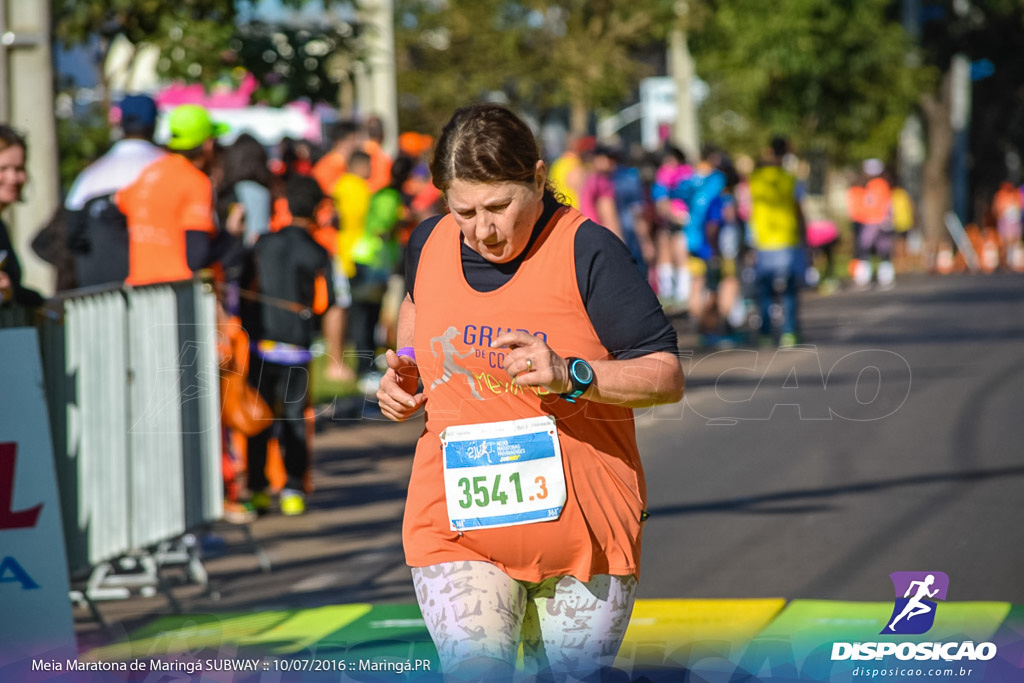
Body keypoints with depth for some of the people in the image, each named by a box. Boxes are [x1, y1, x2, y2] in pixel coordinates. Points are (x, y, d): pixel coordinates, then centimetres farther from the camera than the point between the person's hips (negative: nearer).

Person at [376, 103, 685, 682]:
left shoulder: (587, 251, -9)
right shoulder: (430, 245, 4)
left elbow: (667, 374, -9)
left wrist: (571, 376, -26)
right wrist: (403, 377, 10)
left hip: (584, 528, -2)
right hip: (456, 523, 2)